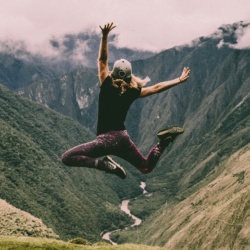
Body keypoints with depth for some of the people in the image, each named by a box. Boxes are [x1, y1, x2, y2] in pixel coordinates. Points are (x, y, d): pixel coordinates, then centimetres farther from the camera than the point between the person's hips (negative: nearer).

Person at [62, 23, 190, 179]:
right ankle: (163, 142, -2)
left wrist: (105, 36, -7)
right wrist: (179, 80, 22)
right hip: (123, 138, 5)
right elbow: (156, 88, 12)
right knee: (146, 168, 24)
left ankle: (105, 164, -22)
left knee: (67, 158, -6)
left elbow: (102, 59, -4)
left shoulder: (107, 87, -7)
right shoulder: (132, 93, 3)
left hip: (106, 139, -5)